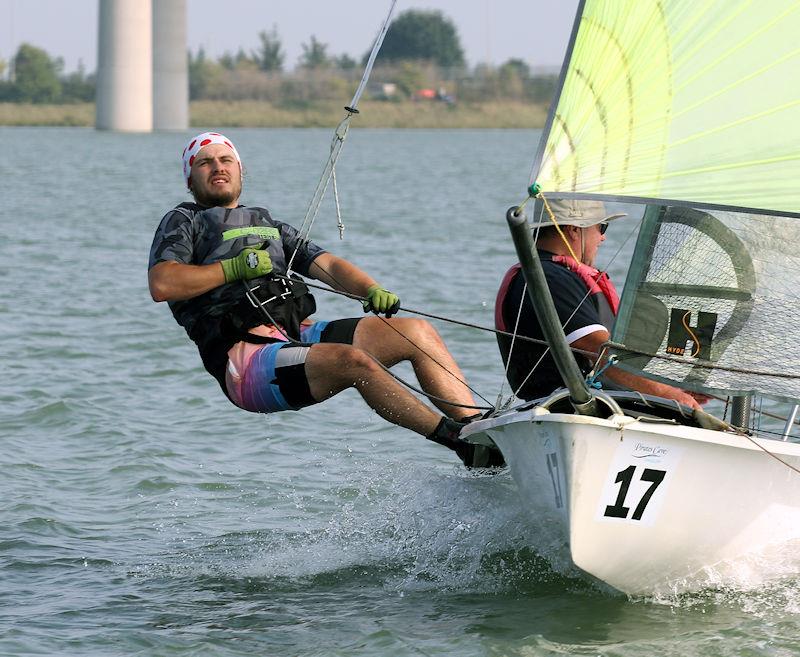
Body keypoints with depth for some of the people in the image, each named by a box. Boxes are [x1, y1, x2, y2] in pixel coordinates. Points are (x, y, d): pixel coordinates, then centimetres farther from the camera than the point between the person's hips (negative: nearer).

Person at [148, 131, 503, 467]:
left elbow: (326, 264, 16)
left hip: (299, 334, 7)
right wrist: (235, 268, -8)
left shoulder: (269, 226, 31)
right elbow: (161, 285, -7)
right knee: (354, 361, -31)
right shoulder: (184, 222, 12)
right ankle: (460, 440, -36)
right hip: (247, 360, -7)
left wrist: (371, 290, -4)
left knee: (418, 333, -4)